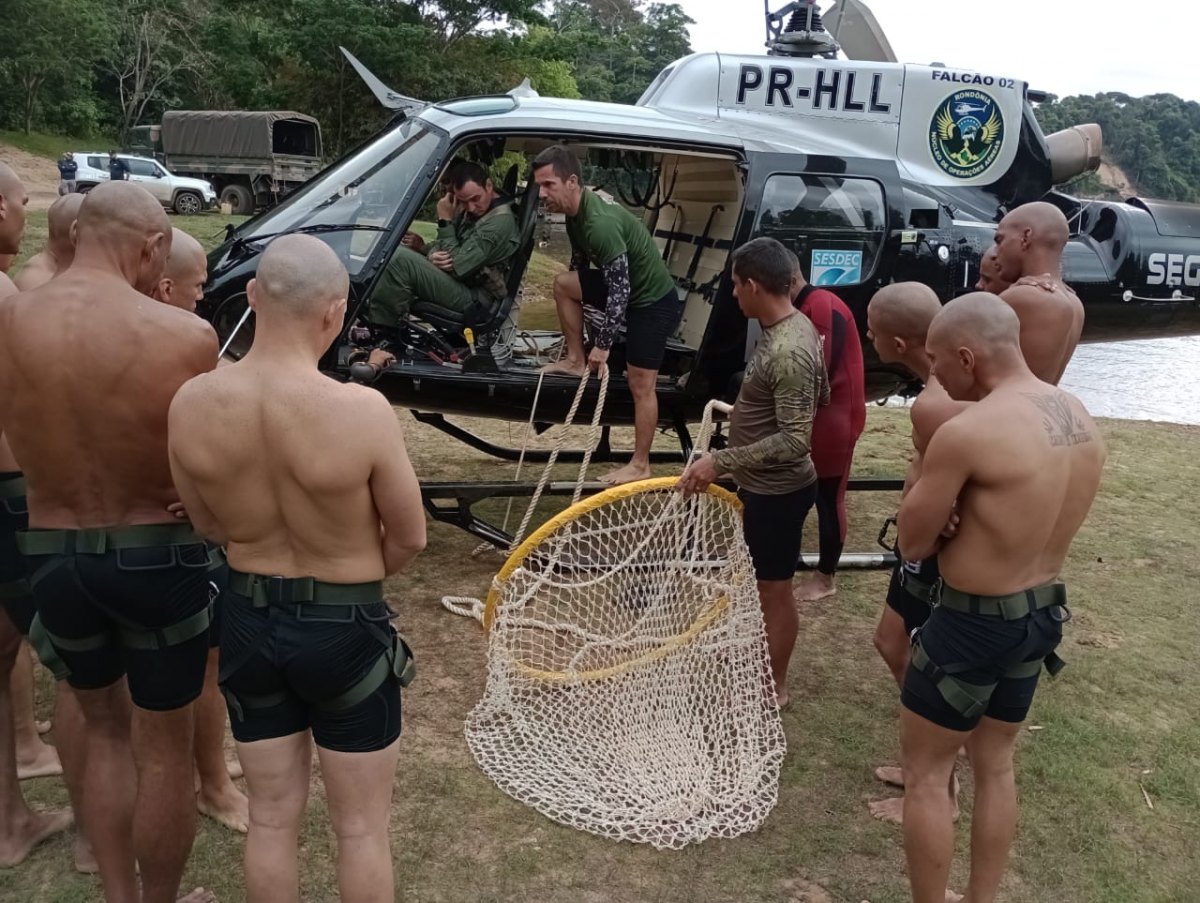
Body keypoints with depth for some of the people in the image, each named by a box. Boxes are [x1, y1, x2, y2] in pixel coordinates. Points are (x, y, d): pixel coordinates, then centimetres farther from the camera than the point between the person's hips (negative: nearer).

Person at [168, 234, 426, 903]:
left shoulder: (191, 404, -13)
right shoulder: (362, 410, -26)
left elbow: (211, 527, 3)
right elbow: (410, 539, -11)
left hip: (247, 619, 4)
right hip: (346, 628, -4)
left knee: (272, 818, 23)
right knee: (361, 826, 17)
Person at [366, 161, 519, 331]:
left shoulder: (501, 221, -18)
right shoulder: (471, 211, 11)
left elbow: (456, 265, -21)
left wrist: (445, 221, -14)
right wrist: (428, 252, -8)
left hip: (473, 300, -10)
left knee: (400, 258, -24)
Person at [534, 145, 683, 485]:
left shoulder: (600, 223, -31)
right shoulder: (576, 212, -1)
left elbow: (620, 290, -30)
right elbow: (580, 264, 15)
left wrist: (602, 346, -23)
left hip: (653, 300, -9)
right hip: (627, 288, 9)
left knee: (640, 385, -4)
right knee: (563, 283, 5)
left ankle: (640, 465, 6)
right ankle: (576, 360, 15)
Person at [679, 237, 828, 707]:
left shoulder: (787, 352, -30)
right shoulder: (796, 325, 1)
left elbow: (795, 440, -32)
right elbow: (820, 394, 14)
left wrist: (720, 462, -32)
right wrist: (752, 410, 21)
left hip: (777, 491, -10)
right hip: (766, 485, 10)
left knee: (774, 589, 8)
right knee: (762, 582, 24)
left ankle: (773, 686, 26)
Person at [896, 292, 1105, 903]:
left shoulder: (965, 433, -25)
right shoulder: (1081, 421, 0)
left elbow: (913, 544, -16)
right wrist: (965, 515, -6)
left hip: (973, 623, -8)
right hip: (1042, 614, 8)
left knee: (925, 774, 11)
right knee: (995, 765, 23)